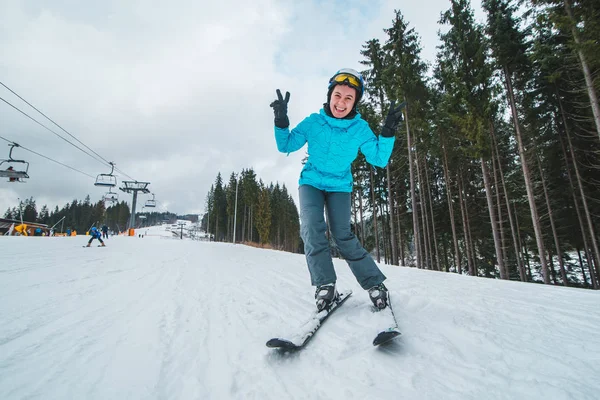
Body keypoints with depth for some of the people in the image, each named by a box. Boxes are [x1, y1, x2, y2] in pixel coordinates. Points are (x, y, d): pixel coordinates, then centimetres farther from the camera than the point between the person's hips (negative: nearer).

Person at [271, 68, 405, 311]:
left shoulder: (360, 129, -9)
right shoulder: (314, 122, -9)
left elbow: (379, 160, -10)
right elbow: (286, 147, -4)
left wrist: (389, 131, -21)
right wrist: (281, 120, -20)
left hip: (339, 186, 0)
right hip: (311, 182, 1)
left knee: (343, 235, -13)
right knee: (312, 229, -20)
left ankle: (375, 284, 2)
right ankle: (325, 285, -11)